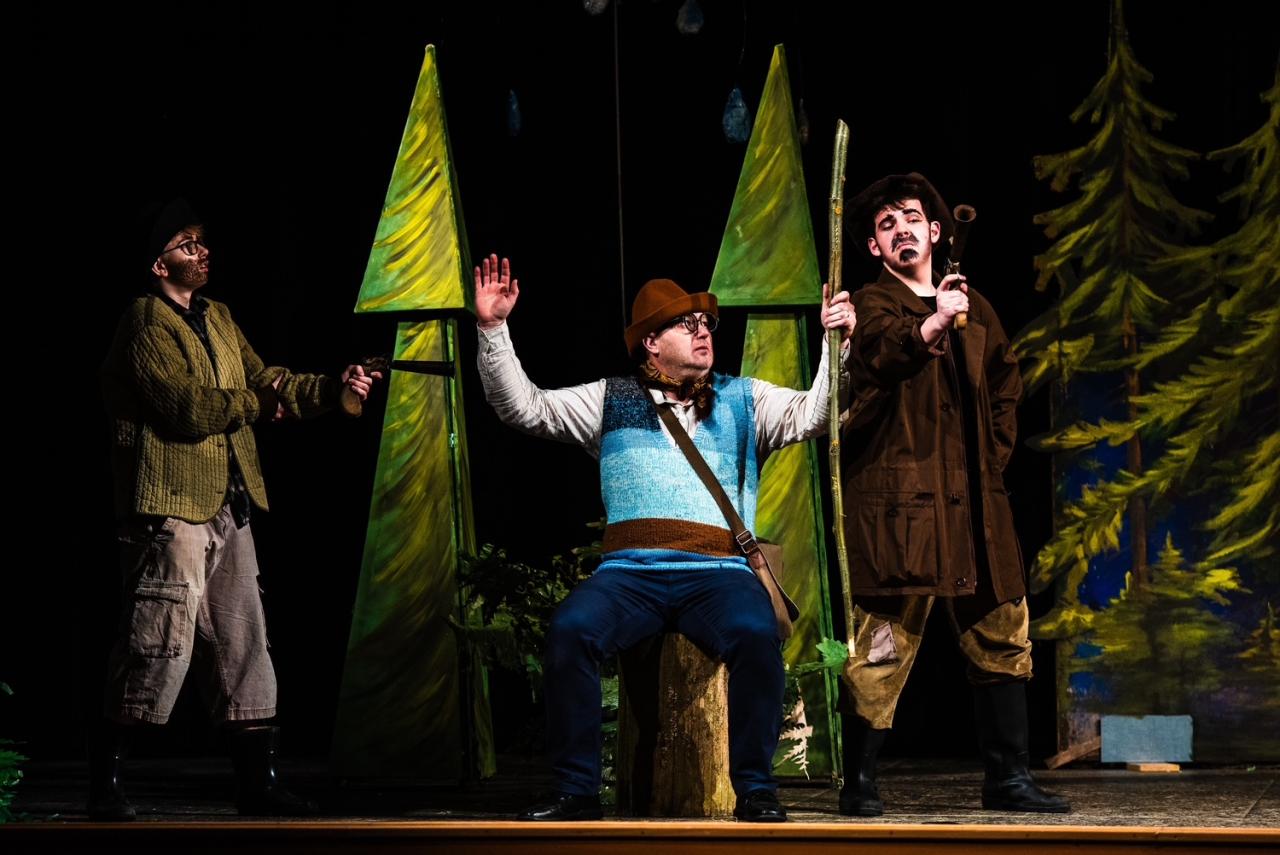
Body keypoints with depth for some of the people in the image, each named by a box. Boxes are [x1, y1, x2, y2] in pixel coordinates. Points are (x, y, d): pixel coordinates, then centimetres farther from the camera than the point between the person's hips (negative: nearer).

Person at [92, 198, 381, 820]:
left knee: (243, 640, 8)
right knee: (162, 637, -10)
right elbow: (187, 408, -17)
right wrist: (256, 403, -6)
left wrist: (332, 388, 3)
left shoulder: (218, 320, 19)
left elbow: (262, 381, 16)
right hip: (173, 507, -9)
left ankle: (257, 781, 12)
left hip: (228, 508, 9)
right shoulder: (148, 321, -8)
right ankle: (106, 777, -1)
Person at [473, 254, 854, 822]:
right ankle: (577, 792, -19)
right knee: (570, 631, -29)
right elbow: (523, 407, 13)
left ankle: (754, 791, -20)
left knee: (756, 634, -33)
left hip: (719, 572, 0)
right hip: (631, 572, 0)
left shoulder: (741, 400, 20)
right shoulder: (612, 401, 18)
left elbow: (813, 414, 8)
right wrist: (493, 330, 2)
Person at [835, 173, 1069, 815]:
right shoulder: (874, 304, 1)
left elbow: (1005, 382, 30)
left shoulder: (974, 308, 20)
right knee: (884, 643, -10)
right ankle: (858, 782, -3)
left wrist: (994, 454, 17)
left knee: (1002, 635, 6)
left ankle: (1007, 779, 14)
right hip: (898, 499, -6)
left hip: (974, 500, 6)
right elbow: (881, 353, -21)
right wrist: (932, 324, -38)